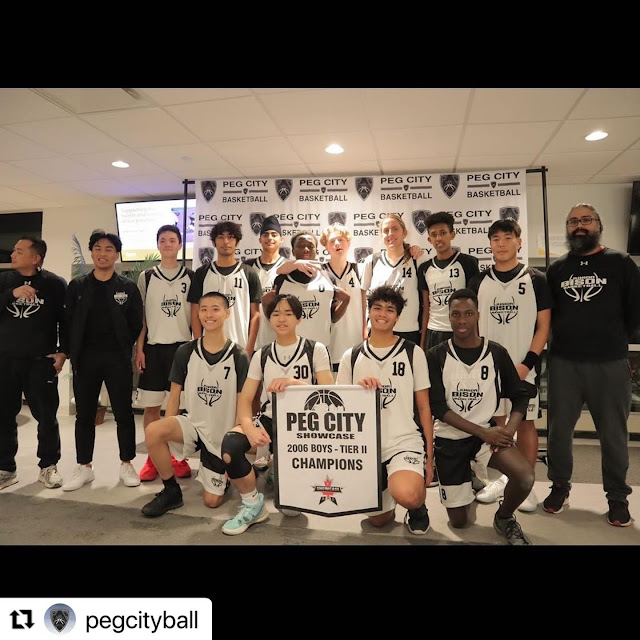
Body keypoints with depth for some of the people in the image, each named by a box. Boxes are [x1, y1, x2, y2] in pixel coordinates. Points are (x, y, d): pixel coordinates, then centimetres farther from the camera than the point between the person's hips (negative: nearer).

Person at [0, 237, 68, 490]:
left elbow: (66, 320, -2)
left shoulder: (55, 284, -3)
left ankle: (48, 466, 19)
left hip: (41, 360, -3)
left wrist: (63, 351, -7)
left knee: (46, 415, 3)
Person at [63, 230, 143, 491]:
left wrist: (123, 349, 0)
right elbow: (68, 322, 6)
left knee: (123, 413, 5)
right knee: (84, 415, 10)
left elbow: (136, 324, 2)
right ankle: (84, 467, 24)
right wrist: (73, 353, 2)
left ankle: (126, 464, 19)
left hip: (117, 359, -2)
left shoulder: (128, 287, 1)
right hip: (85, 359, 2)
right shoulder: (77, 286, 6)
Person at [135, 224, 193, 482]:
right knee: (151, 405, 4)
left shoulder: (191, 276, 5)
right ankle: (153, 459, 17)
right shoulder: (146, 277, 7)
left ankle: (180, 458, 16)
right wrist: (139, 349, -1)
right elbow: (140, 315, 7)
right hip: (153, 347, 1)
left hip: (183, 346, -1)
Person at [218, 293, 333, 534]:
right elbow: (245, 399, 3)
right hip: (268, 421, 3)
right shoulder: (261, 355, 11)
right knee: (230, 445, -27)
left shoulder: (316, 350, 2)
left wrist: (294, 382, -24)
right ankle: (252, 504, 1)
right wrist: (249, 427, -19)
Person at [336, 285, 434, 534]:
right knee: (377, 519, 11)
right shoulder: (351, 357, 4)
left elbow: (424, 407, 2)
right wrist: (358, 389, -15)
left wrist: (429, 457, 2)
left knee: (406, 495, -32)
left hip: (405, 441, -2)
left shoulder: (413, 353, -2)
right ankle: (387, 484, 43)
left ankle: (418, 505, 5)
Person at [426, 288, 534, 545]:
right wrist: (483, 432, -20)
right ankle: (469, 480, 40)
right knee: (458, 521, 6)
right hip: (449, 436, 0)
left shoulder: (497, 353, -4)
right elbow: (437, 407, -12)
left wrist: (509, 430, -16)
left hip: (488, 431, 1)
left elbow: (520, 396, 3)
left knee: (525, 476, -29)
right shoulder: (436, 356, -9)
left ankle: (504, 518, 5)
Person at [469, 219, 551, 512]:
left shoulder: (535, 280, 0)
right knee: (493, 422, 9)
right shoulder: (479, 282, 6)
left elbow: (543, 326, -2)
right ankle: (502, 478, 26)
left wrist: (527, 363, -11)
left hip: (524, 365, -2)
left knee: (525, 422, 5)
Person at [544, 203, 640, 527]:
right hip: (564, 362, 2)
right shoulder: (557, 268, 9)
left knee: (613, 434, 7)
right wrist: (564, 337, 3)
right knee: (559, 429, 8)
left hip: (610, 363, -2)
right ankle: (560, 486, 25)